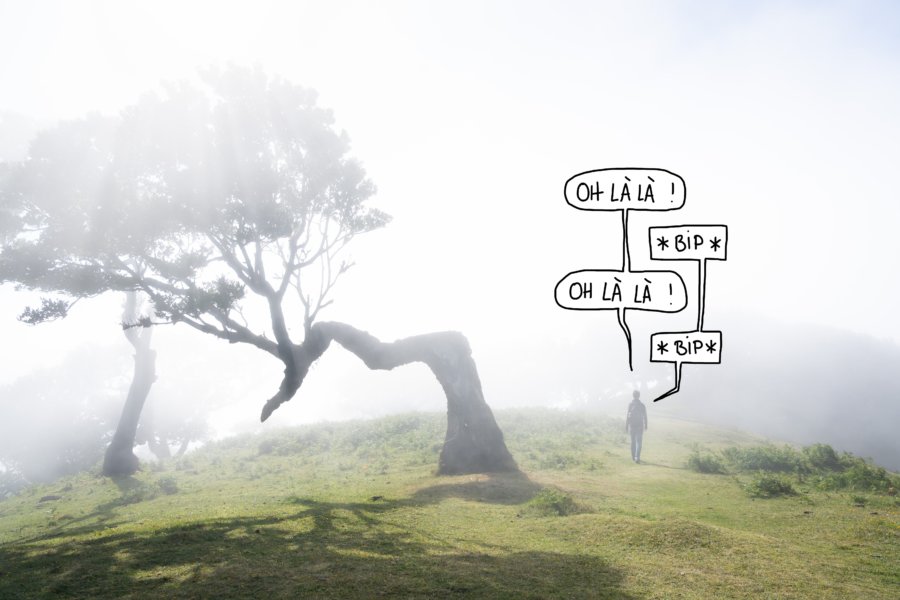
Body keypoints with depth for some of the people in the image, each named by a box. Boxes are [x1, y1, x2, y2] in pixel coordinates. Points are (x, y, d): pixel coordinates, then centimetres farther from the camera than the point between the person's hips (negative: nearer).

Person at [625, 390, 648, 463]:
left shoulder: (630, 405, -8)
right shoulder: (642, 405, -5)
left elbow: (628, 417, -12)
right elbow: (645, 417, 1)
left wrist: (626, 427, -6)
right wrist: (646, 425, 18)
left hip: (632, 426, 1)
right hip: (640, 426, -1)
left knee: (633, 441, 16)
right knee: (638, 442, -3)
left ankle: (633, 457, 24)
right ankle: (637, 457, -17)